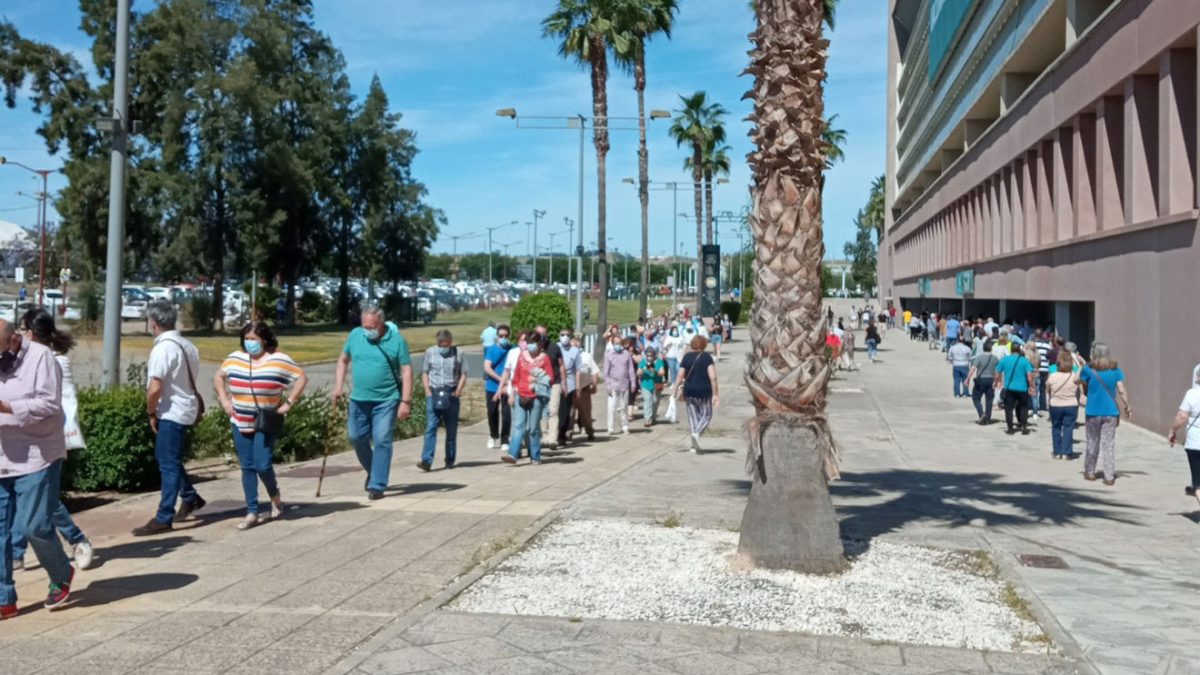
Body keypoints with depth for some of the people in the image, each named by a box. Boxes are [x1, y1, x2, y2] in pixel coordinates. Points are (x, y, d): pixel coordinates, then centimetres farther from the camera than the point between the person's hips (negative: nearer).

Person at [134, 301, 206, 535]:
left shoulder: (162, 348, -19)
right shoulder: (188, 346, 6)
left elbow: (154, 388, -22)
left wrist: (151, 413, -8)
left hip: (171, 413, -8)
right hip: (187, 410, 8)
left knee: (169, 465, -3)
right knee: (170, 459, 22)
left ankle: (164, 519, 2)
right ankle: (190, 498, 32)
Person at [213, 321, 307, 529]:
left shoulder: (279, 360, -7)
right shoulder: (235, 358, 5)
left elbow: (302, 378, -5)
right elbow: (218, 377, 19)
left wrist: (289, 402, -10)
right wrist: (224, 400, 8)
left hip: (266, 424, -4)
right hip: (240, 423, 4)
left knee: (262, 465, -10)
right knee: (247, 467, 5)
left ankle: (275, 497, 19)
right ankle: (252, 513, 10)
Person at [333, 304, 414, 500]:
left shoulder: (397, 339, -8)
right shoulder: (355, 335, 3)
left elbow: (406, 371, -9)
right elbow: (343, 361, 16)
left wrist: (406, 401, -15)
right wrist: (338, 387, 5)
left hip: (386, 400, -4)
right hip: (359, 399, 4)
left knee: (382, 440, -7)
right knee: (357, 438, 10)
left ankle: (377, 485, -1)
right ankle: (373, 471, 34)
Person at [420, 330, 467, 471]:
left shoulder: (458, 353, 3)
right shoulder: (430, 352, 5)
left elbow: (463, 374, 7)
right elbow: (425, 373, 11)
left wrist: (458, 390, -7)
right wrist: (427, 390, -1)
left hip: (451, 395, 0)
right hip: (434, 394, 0)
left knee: (452, 430, 8)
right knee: (431, 427, -11)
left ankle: (450, 460, 19)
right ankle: (426, 460, -15)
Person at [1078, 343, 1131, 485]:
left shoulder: (1088, 369, -7)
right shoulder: (1115, 370, -1)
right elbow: (1121, 391, -3)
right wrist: (1127, 407, 5)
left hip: (1093, 412, -1)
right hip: (1111, 412, 1)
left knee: (1092, 443, 14)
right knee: (1109, 444, 3)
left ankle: (1090, 472, 25)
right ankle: (1109, 476, 1)